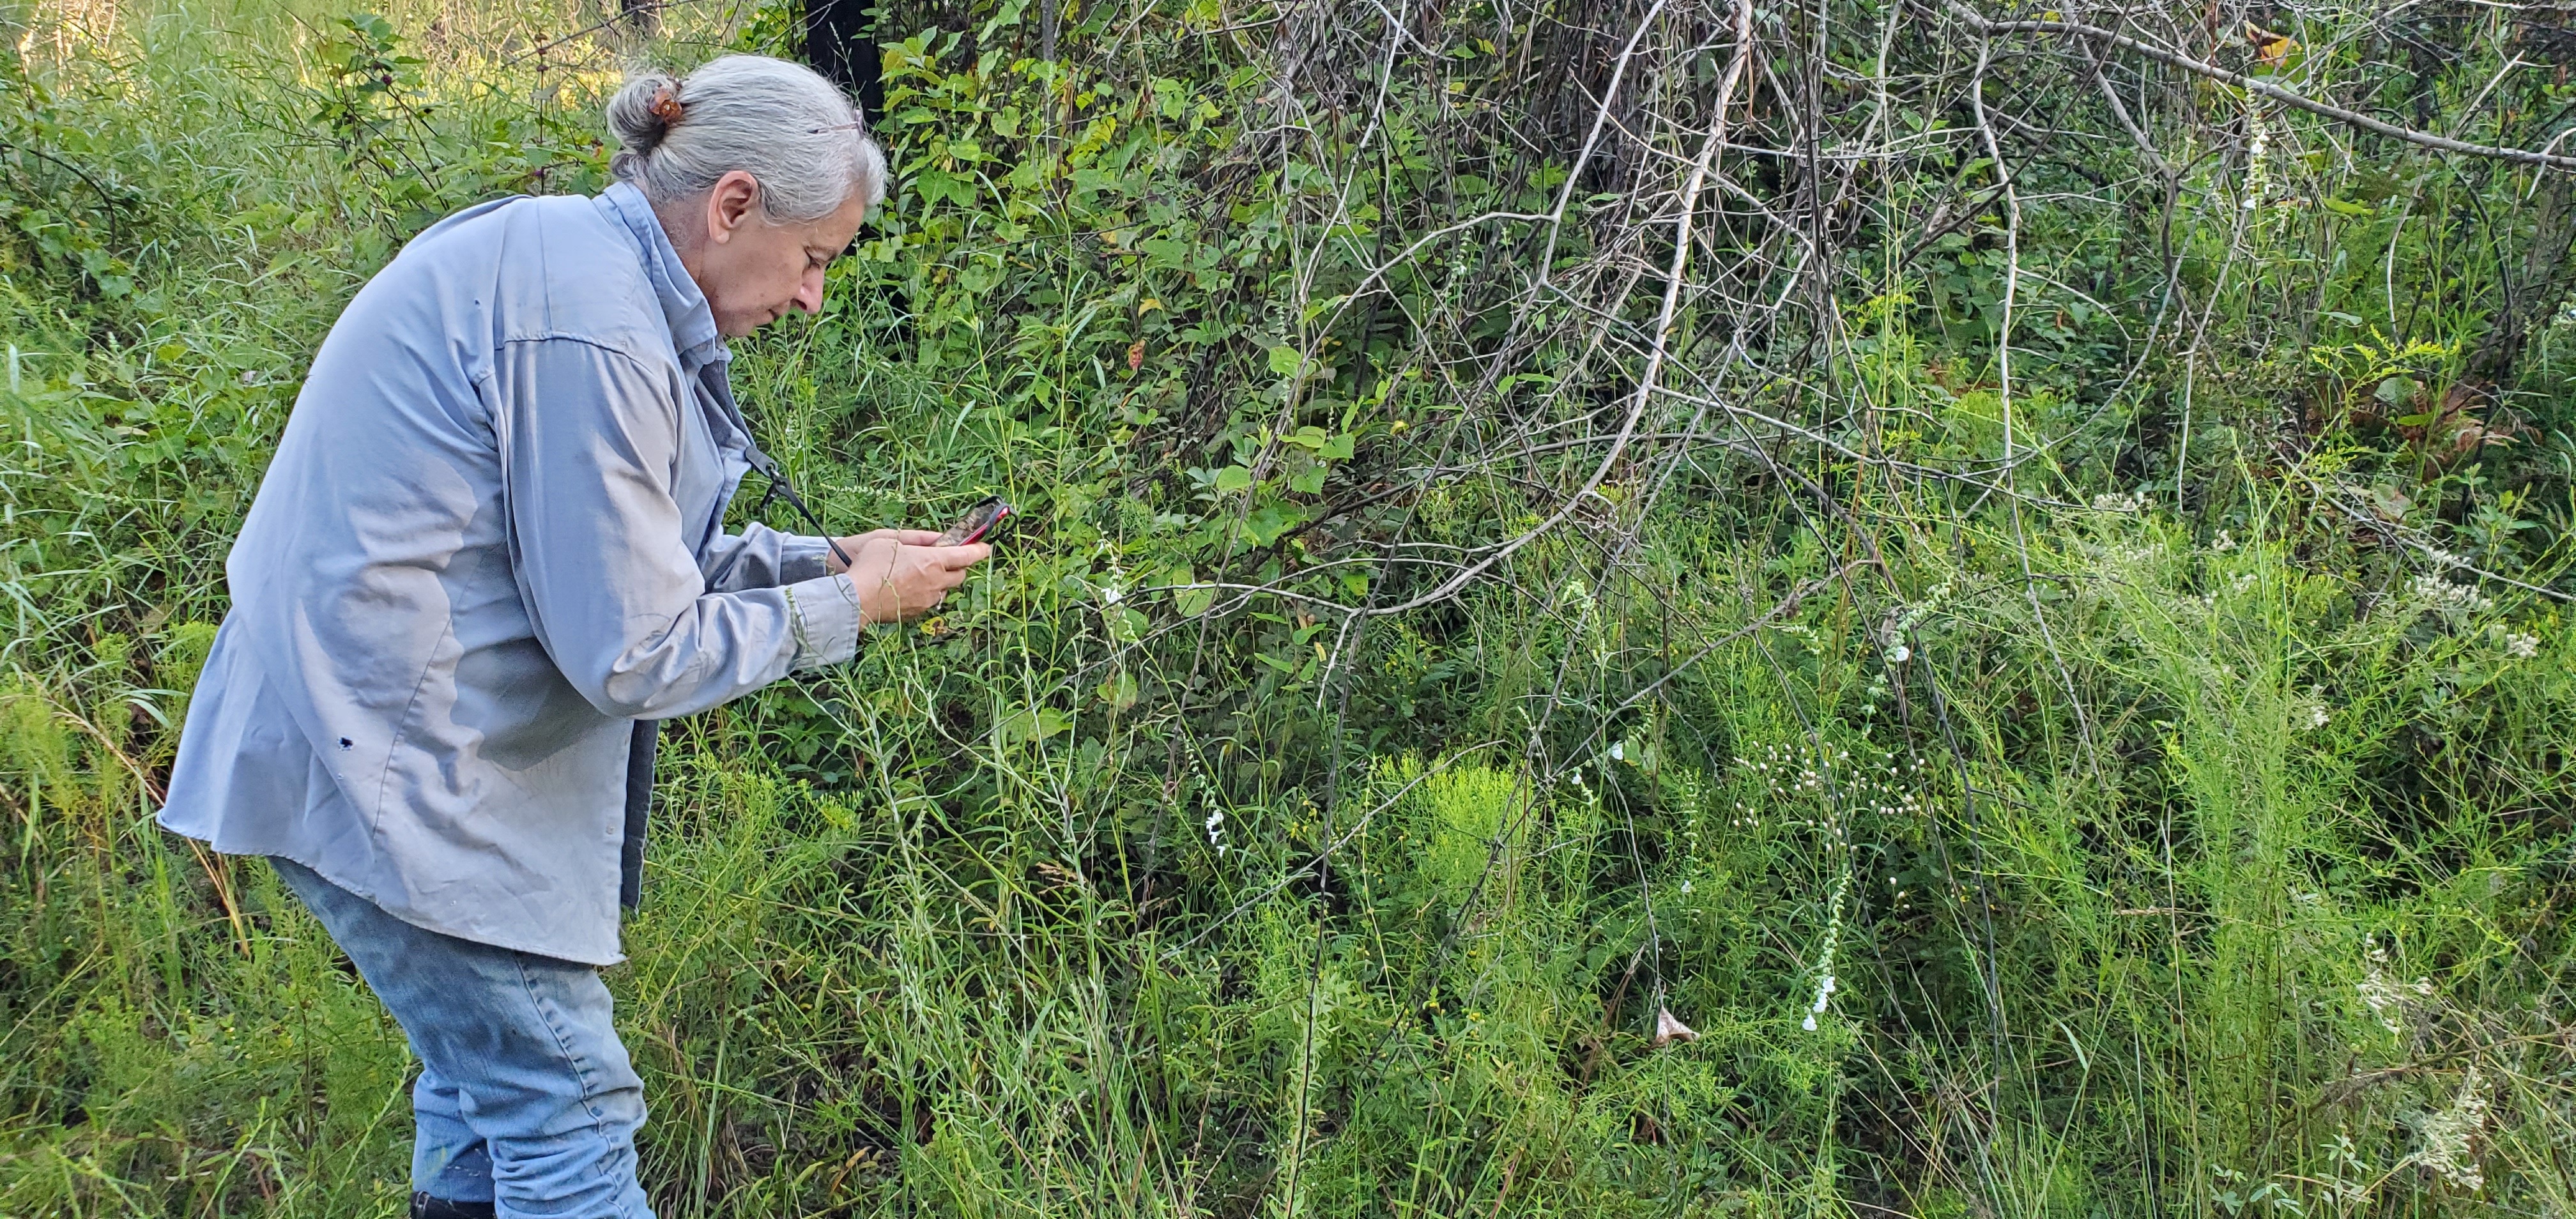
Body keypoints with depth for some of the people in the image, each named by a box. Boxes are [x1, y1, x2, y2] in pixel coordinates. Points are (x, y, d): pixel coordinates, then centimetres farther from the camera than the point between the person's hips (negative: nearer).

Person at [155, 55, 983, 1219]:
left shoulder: (566, 261, 8)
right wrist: (847, 605, -8)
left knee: (483, 1065, 21)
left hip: (383, 741, 11)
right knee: (568, 1110, -4)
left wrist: (824, 557, 8)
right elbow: (633, 655, -20)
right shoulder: (588, 331, -24)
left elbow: (609, 550, 17)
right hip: (389, 766, -11)